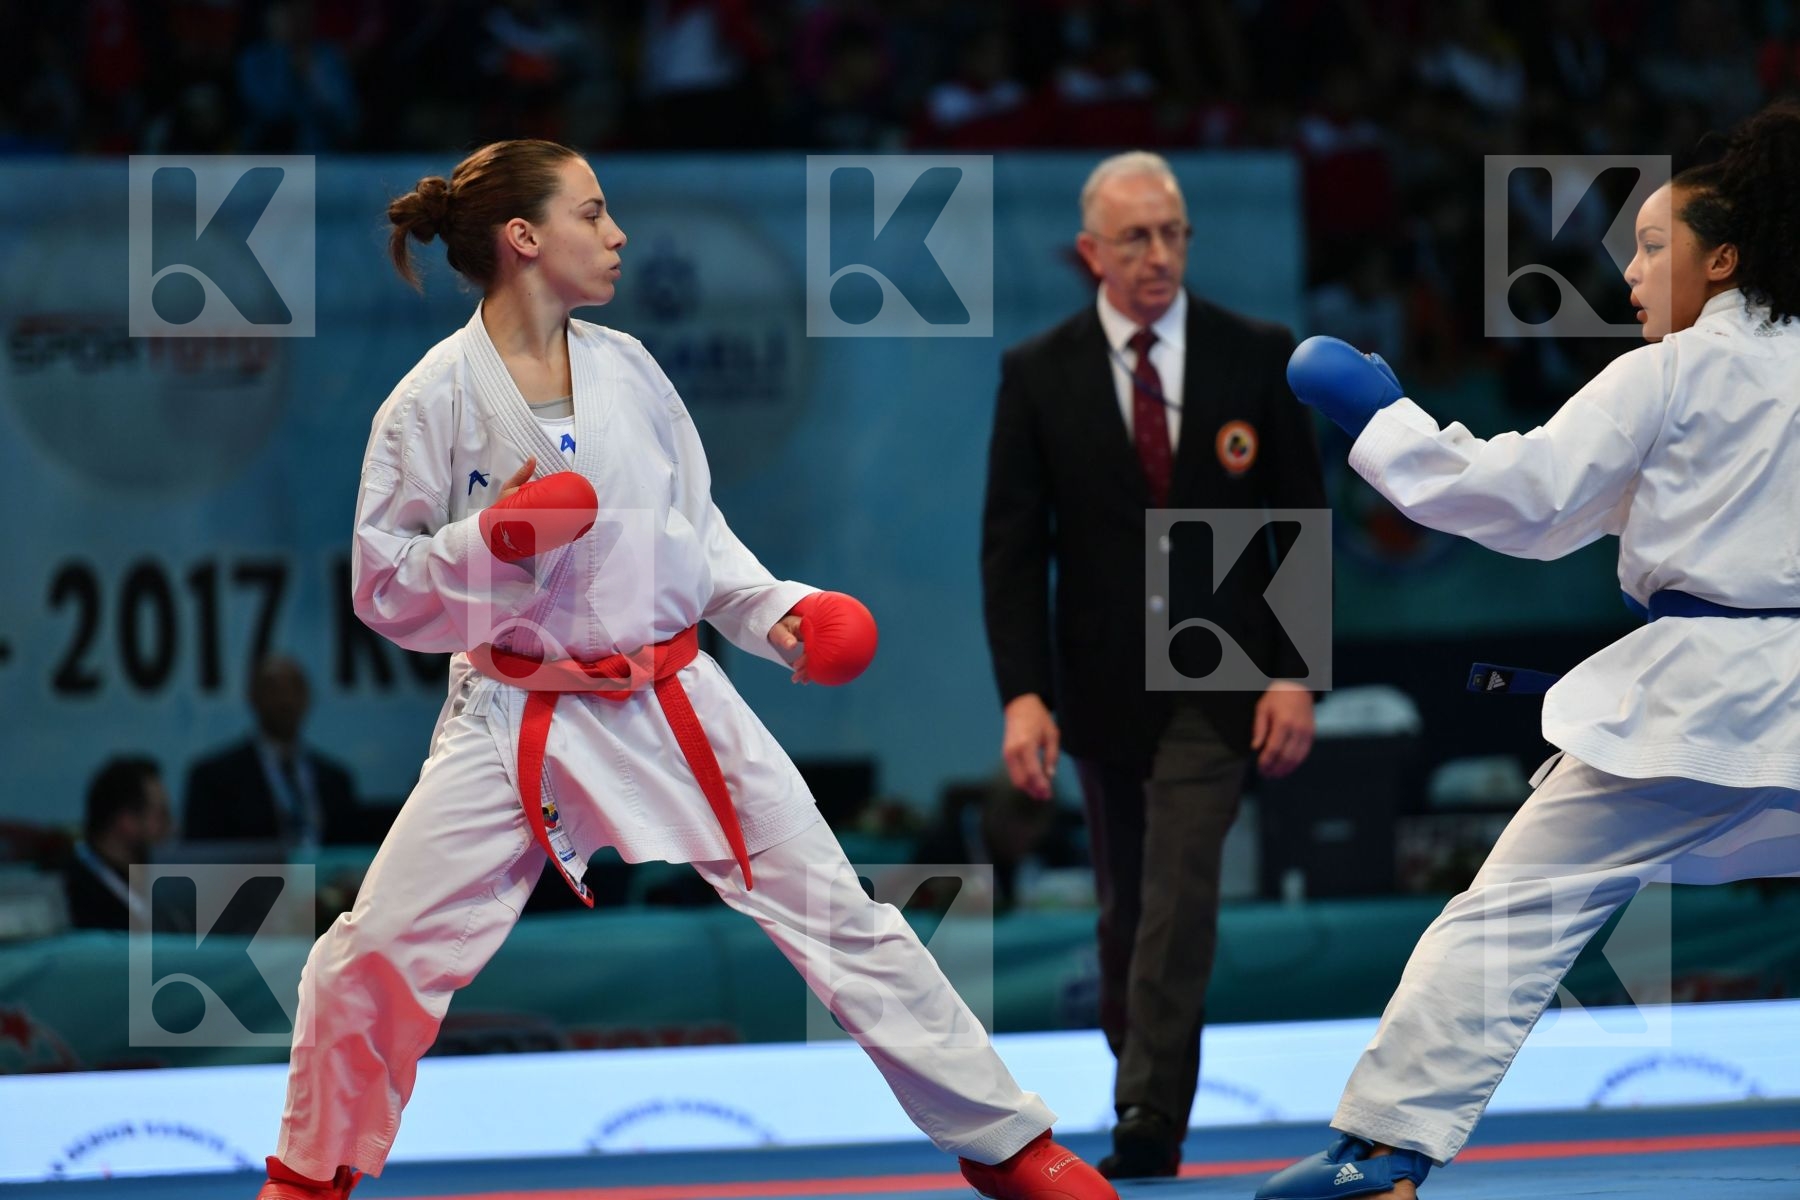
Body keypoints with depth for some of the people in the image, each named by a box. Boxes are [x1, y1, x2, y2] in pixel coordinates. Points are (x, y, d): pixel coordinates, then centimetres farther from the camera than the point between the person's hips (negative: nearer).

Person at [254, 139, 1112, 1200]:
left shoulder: (628, 369, 4)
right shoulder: (438, 398, -8)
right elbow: (387, 589, -4)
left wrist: (775, 611, -3)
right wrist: (492, 539, -21)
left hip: (670, 702, 3)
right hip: (516, 713, -3)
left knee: (839, 916, 4)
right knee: (375, 951, -9)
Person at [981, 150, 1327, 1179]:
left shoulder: (1257, 358, -1)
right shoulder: (1039, 376, -1)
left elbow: (1302, 522, 1)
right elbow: (1012, 546, -3)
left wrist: (1295, 675, -6)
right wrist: (1023, 693, -13)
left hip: (1215, 679, -2)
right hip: (1102, 683, 2)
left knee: (1180, 891, -13)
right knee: (1127, 902, 11)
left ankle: (1150, 1122, -16)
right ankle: (1145, 1080, 27)